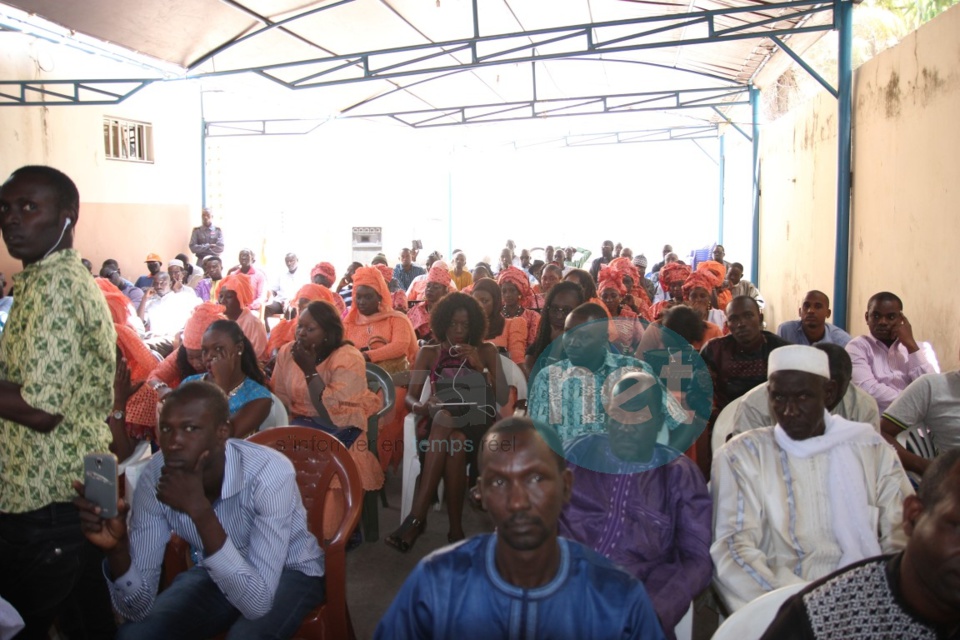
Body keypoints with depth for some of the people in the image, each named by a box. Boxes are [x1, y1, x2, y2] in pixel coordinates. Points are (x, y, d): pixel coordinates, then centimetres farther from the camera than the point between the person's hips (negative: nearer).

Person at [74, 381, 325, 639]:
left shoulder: (270, 472, -35)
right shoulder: (155, 475, -21)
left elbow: (258, 602, -39)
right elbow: (138, 607, -18)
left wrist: (200, 511, -45)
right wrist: (116, 549, -39)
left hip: (290, 572, -4)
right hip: (217, 572, 4)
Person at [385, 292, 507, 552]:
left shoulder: (486, 351, 13)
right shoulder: (428, 353, 14)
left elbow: (503, 398, 4)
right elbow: (410, 397, 5)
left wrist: (480, 367, -8)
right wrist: (422, 407, -19)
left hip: (478, 426, -1)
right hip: (441, 426, 1)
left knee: (443, 420, -37)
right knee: (454, 443, -37)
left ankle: (416, 518, -34)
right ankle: (455, 530, -30)